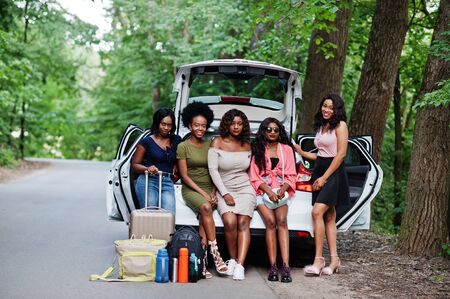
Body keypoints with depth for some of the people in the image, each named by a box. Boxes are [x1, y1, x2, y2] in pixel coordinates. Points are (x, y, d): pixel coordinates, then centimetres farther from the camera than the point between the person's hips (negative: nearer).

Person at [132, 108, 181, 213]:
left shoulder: (176, 141, 13)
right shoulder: (147, 141, 2)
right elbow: (135, 165, 2)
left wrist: (176, 169, 6)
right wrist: (147, 168, -17)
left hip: (167, 182, 3)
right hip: (148, 181, -3)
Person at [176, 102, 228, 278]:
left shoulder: (210, 146, 15)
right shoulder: (183, 146, 3)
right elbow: (184, 175, -3)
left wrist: (213, 192, -2)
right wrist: (203, 193, -13)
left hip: (209, 189, 3)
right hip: (190, 189, -3)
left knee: (204, 215, -28)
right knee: (206, 207, -34)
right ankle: (215, 253, -37)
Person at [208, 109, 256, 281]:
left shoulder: (247, 146, 13)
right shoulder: (218, 143, 2)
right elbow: (213, 170, -4)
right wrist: (225, 194, -10)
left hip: (245, 188, 2)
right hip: (224, 190, -2)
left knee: (243, 222, -21)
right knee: (230, 222, -27)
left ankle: (240, 265, -29)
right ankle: (232, 259, -8)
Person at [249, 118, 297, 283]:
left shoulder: (286, 149, 14)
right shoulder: (257, 150, 10)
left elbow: (291, 176, 9)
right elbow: (254, 177, 5)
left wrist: (282, 190, -11)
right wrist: (269, 192, -12)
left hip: (282, 190, 1)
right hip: (263, 191, -1)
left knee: (282, 220, -26)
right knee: (270, 221, -26)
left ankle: (286, 266, -36)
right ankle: (273, 267, -29)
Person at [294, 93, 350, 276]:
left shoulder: (340, 126, -5)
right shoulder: (321, 127, 19)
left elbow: (341, 154, -12)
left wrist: (324, 177, -14)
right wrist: (301, 152, 13)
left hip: (333, 173, -8)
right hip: (319, 171, 8)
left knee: (317, 211, -20)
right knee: (329, 217, 5)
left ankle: (318, 260, -20)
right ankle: (334, 260, 6)